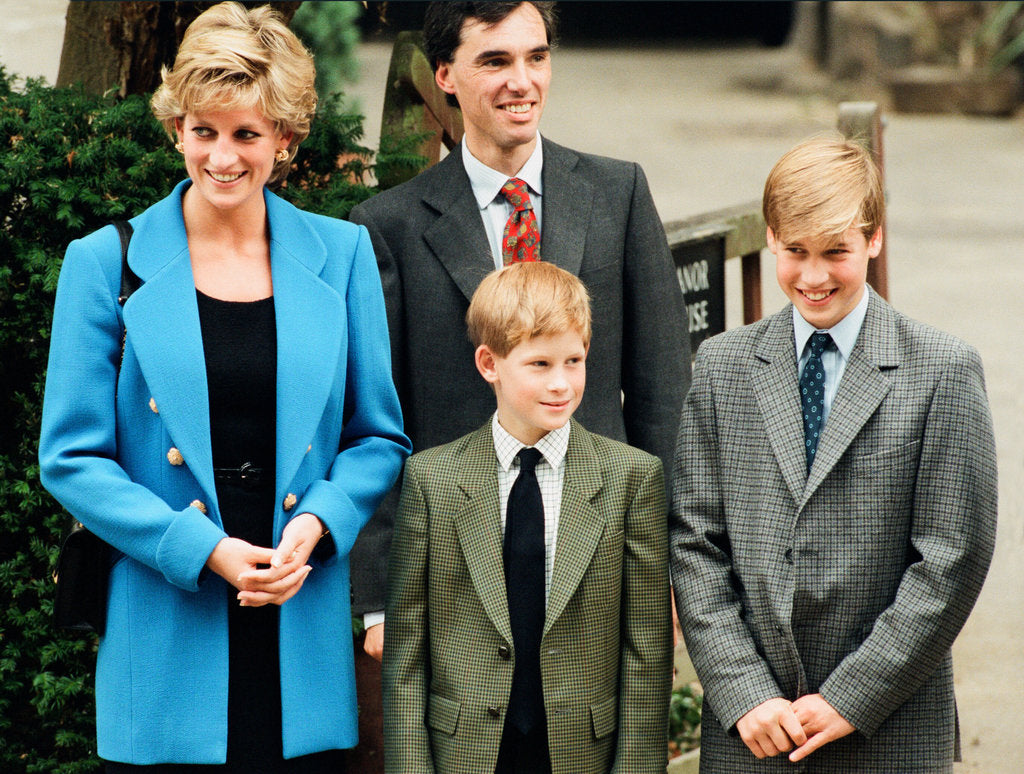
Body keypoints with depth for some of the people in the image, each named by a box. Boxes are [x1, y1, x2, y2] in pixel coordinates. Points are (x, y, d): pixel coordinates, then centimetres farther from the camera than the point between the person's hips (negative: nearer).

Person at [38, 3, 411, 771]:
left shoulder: (341, 255, 7)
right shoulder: (108, 262, 1)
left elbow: (379, 437, 12)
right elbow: (73, 457, 0)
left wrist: (316, 524, -8)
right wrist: (200, 548, -13)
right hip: (165, 644, -2)